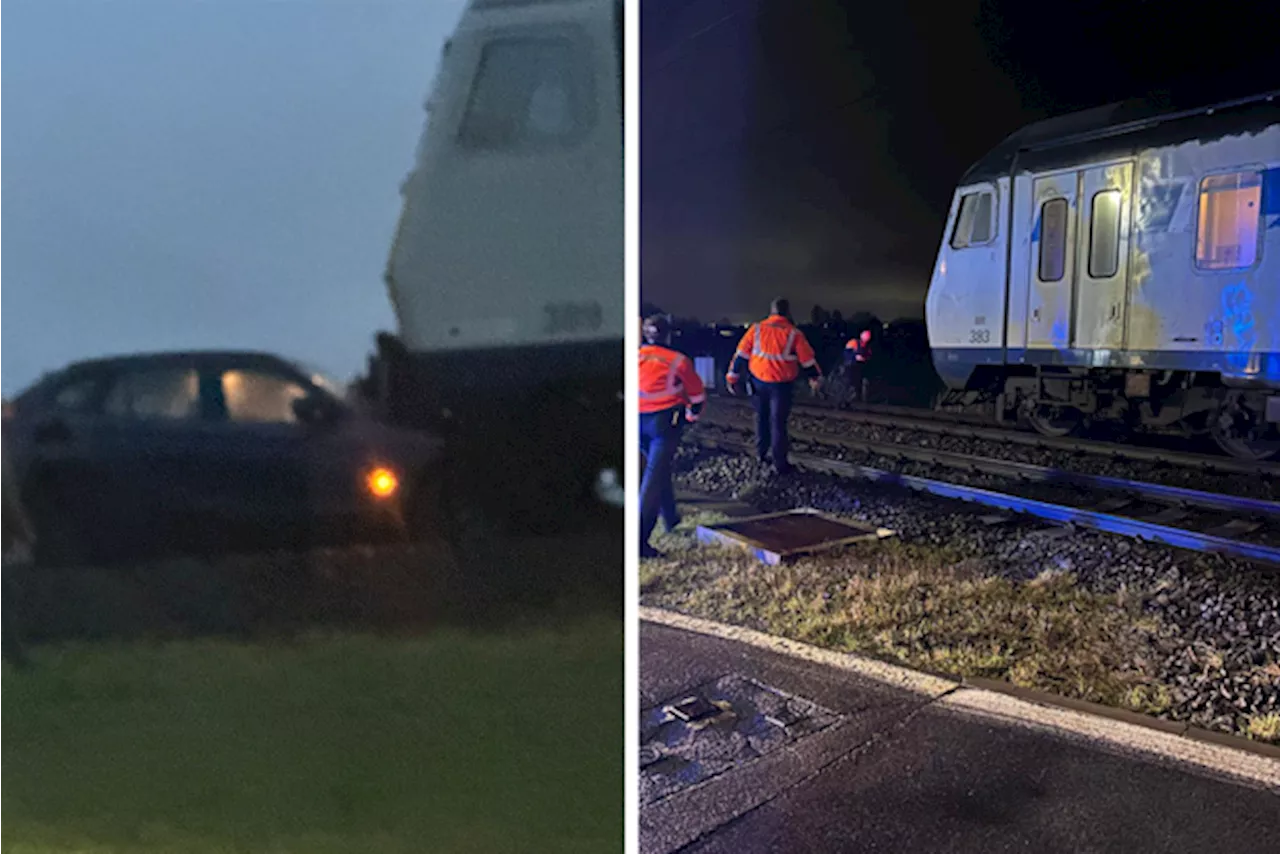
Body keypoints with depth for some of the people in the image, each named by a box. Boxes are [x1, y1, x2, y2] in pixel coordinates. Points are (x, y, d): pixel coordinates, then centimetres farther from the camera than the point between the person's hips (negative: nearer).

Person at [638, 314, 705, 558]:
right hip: (665, 422, -4)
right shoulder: (677, 361, -2)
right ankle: (641, 538, -16)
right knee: (654, 476, -7)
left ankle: (670, 517, 41)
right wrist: (692, 415, 26)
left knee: (659, 468, 26)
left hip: (637, 421, 4)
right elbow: (697, 394, 8)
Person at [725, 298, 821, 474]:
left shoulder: (756, 329, -3)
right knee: (778, 422, 2)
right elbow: (808, 359, -2)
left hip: (759, 381, 3)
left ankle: (761, 453, 30)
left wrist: (732, 377, 5)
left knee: (761, 418, 20)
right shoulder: (794, 334, -9)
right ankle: (780, 463, 6)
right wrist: (816, 378, 14)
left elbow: (741, 354, -2)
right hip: (781, 385, -3)